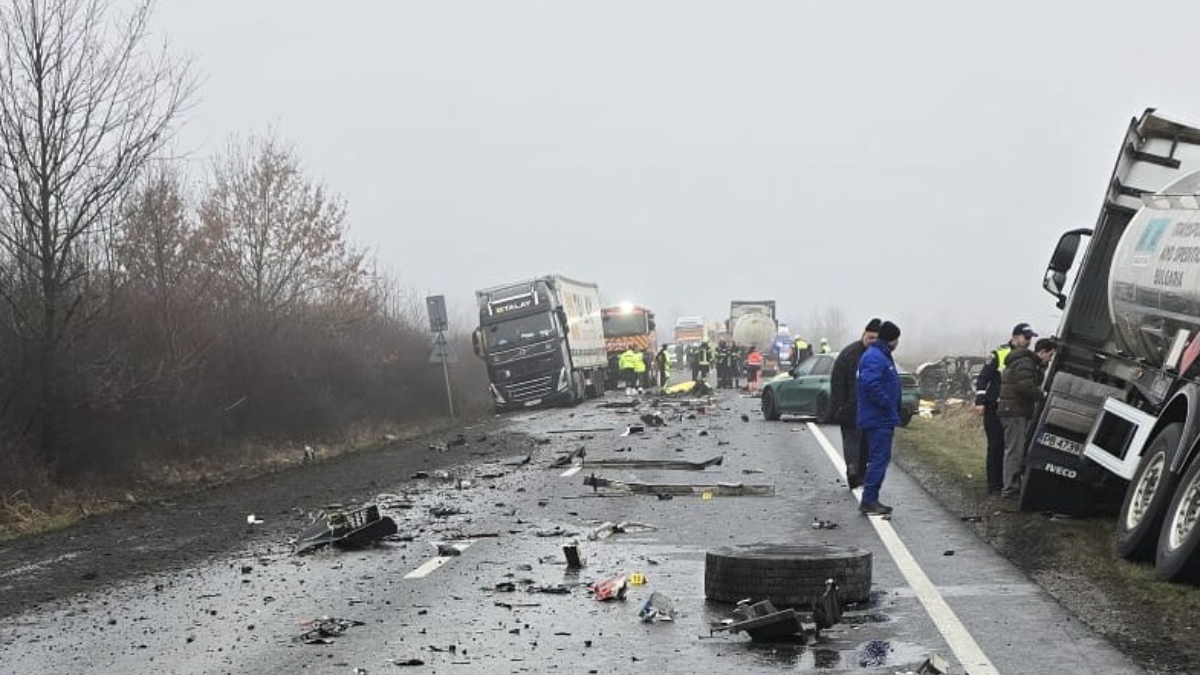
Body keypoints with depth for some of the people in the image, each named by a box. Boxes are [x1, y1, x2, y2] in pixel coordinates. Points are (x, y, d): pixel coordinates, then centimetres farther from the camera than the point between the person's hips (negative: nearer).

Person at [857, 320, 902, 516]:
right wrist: (889, 405, -21)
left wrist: (894, 412, 18)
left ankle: (871, 499, 17)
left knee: (880, 458, 13)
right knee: (879, 458, -10)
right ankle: (869, 500, -9)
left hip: (882, 419, 11)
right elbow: (871, 385, -28)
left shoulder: (882, 356, 18)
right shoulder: (874, 358, -16)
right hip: (878, 419, -11)